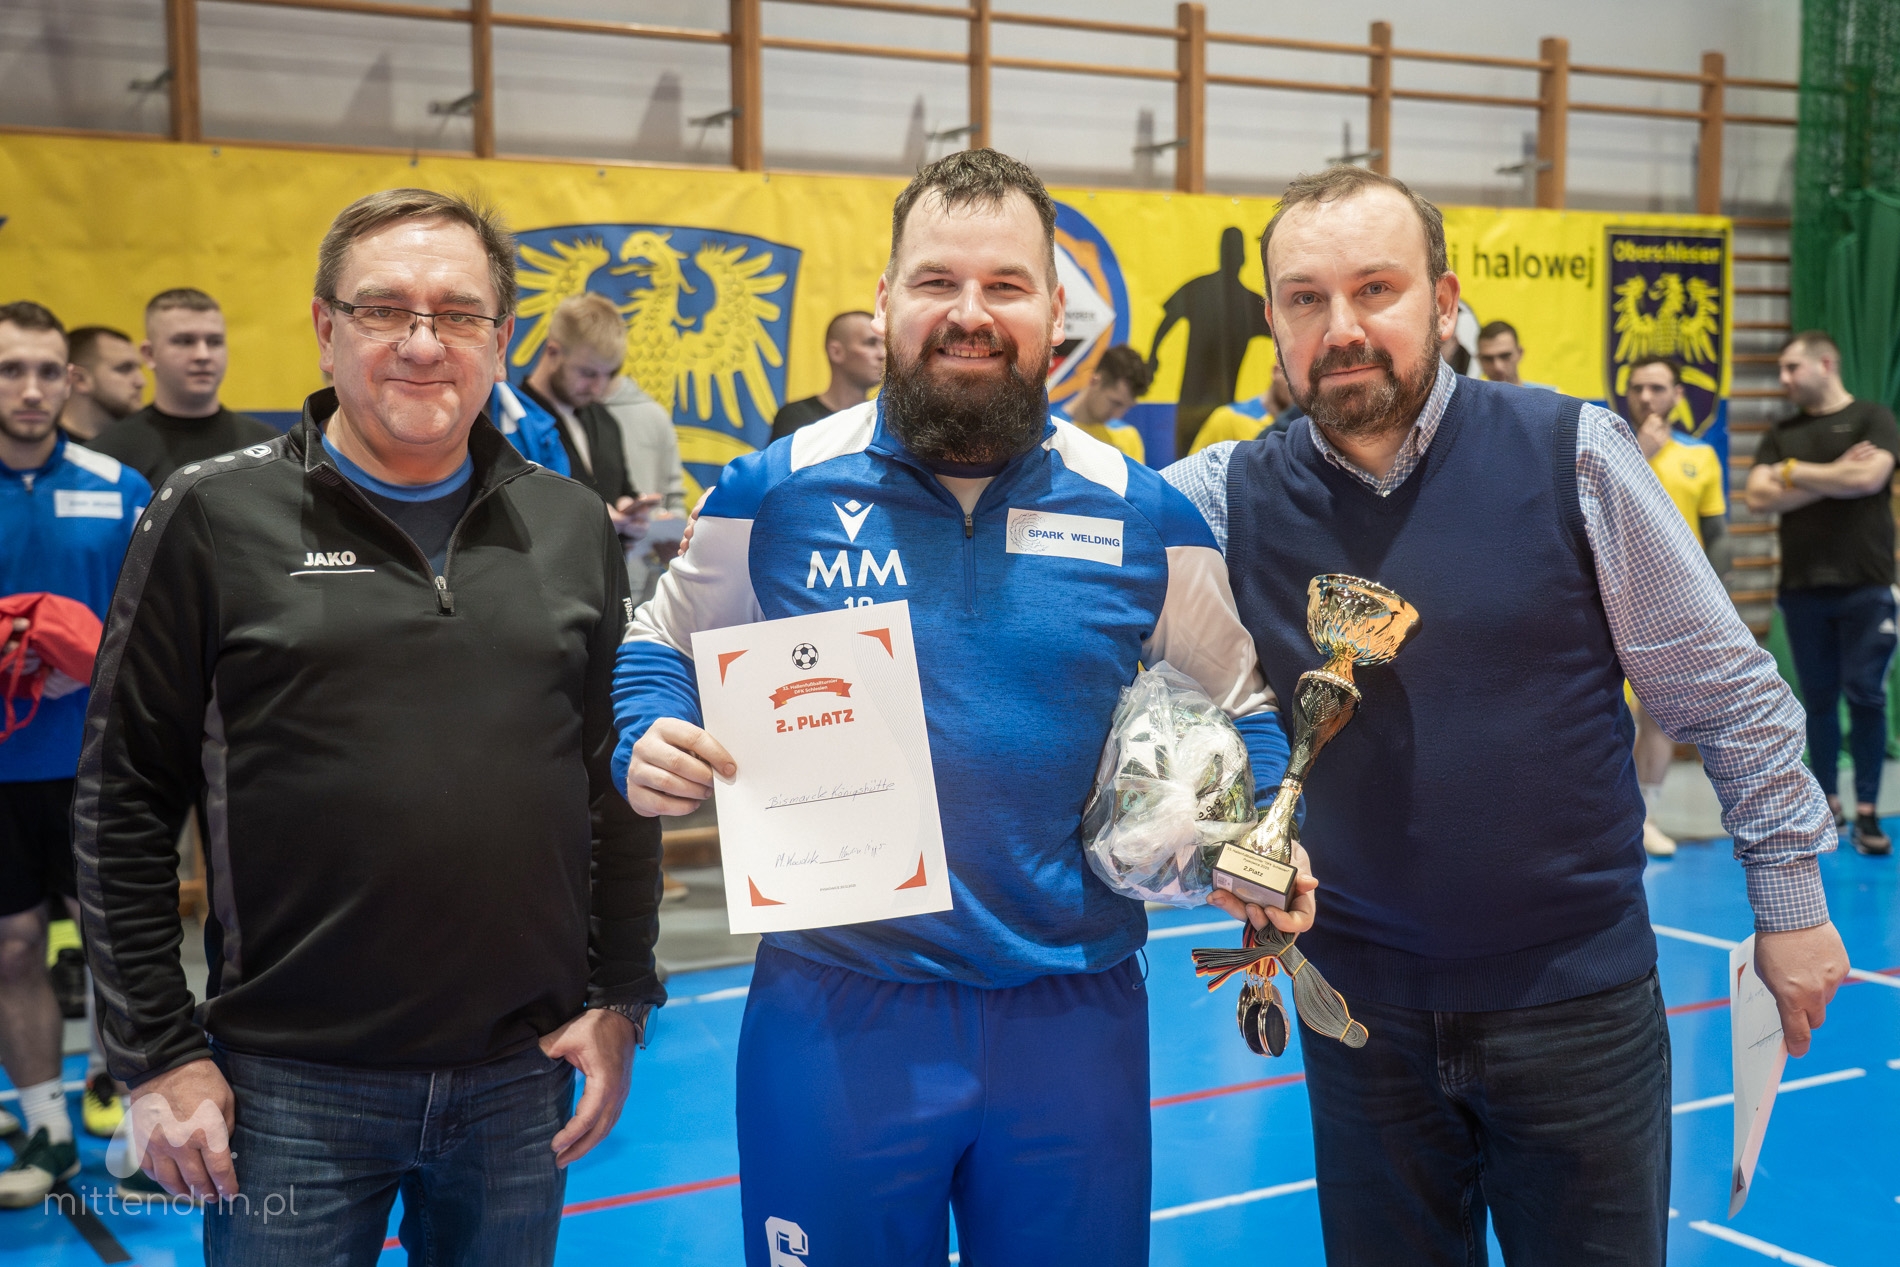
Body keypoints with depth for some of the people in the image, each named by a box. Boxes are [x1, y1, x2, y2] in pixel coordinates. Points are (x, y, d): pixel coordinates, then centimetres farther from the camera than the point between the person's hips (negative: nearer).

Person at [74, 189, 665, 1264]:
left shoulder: (573, 524, 5)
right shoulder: (216, 515, -4)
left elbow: (618, 782, 10)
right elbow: (125, 803, -3)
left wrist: (623, 1000, 5)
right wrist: (159, 1054, -5)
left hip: (525, 1076, 3)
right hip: (293, 1086, -2)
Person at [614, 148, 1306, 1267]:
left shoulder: (1144, 515, 0)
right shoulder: (776, 492, -2)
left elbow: (1242, 712, 11)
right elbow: (662, 650, 12)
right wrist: (648, 750, -9)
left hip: (1075, 1017, 1)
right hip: (834, 1013, -1)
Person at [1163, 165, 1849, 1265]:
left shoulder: (1573, 455, -9)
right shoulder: (1233, 494, -3)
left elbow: (1725, 690, -2)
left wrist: (1790, 896, 1)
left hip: (1577, 998, -2)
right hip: (1362, 1005, 2)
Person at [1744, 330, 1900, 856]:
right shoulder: (1782, 433, 12)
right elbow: (1758, 497, -1)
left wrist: (1794, 472, -6)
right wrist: (1834, 476, -8)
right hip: (1803, 588, 4)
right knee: (1819, 698, 7)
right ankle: (1828, 803, 15)